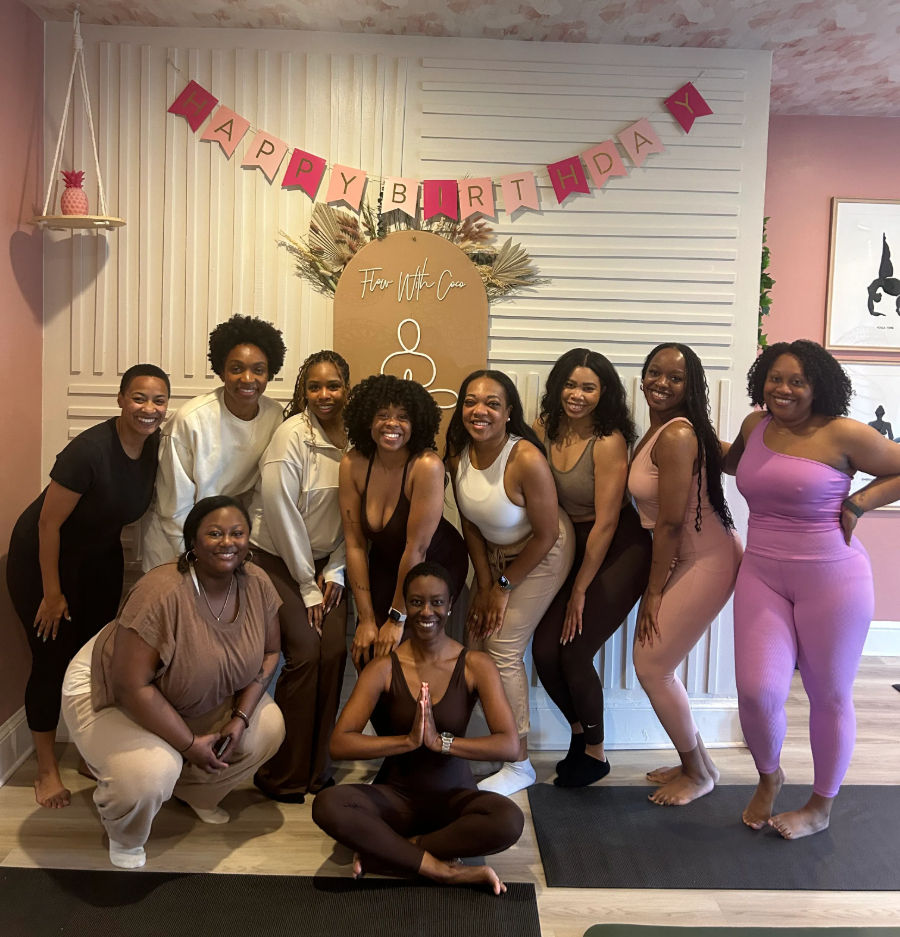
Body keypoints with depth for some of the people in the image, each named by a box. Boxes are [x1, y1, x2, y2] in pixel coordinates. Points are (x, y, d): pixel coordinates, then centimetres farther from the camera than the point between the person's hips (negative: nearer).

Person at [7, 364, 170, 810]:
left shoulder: (156, 447, -12)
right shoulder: (89, 450, -31)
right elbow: (48, 522, -23)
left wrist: (118, 557, 7)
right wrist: (52, 593, -16)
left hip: (100, 557, 6)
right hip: (43, 557, -6)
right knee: (53, 659, 0)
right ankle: (47, 768, 16)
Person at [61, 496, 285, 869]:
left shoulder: (257, 584, -15)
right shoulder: (163, 594, -34)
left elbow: (268, 653, -2)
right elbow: (131, 684, -32)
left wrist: (240, 718, -14)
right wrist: (190, 744, -25)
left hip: (196, 703, 7)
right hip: (111, 696, -6)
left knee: (268, 727, -9)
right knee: (150, 774, -31)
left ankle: (195, 792, 18)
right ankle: (125, 838, 6)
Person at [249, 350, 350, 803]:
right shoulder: (293, 434, -17)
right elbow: (281, 512, -18)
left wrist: (334, 572, -3)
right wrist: (306, 587, -13)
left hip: (323, 561, 5)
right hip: (276, 558, -5)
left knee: (334, 651, -7)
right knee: (305, 652, -14)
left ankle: (317, 769, 9)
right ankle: (284, 777, 3)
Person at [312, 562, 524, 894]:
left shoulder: (475, 666, -7)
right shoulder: (385, 668, -7)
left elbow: (509, 745, -17)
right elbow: (339, 744, -16)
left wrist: (441, 742, -26)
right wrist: (409, 740, -26)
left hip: (454, 796, 0)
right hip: (396, 795, 0)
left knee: (510, 820, -32)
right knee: (327, 804, -29)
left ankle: (385, 851, -16)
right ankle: (445, 870, -22)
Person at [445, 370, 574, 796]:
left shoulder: (526, 459, -32)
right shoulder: (458, 453, -13)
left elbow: (546, 535, -22)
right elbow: (471, 524, -2)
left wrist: (504, 587, -13)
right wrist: (484, 585, -5)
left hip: (541, 555, -6)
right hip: (495, 552, 6)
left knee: (503, 649, -9)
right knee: (477, 636, 1)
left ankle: (519, 765, 6)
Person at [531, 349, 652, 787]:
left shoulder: (609, 442, -22)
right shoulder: (544, 430, -5)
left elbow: (605, 524, -19)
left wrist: (579, 590, -13)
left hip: (618, 553, -6)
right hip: (569, 549, 6)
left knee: (574, 651, -7)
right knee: (544, 650, 0)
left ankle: (594, 754, 19)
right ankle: (580, 731, 30)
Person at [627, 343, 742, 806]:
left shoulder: (677, 435, -21)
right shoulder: (657, 430, 8)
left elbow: (671, 523, -19)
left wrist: (654, 592, -11)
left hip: (705, 562, -9)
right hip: (685, 556, 9)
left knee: (651, 665, -1)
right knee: (650, 661, 12)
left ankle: (698, 773, 19)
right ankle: (695, 762, 30)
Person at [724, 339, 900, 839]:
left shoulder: (842, 434, -10)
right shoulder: (755, 426, 6)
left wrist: (858, 503, -9)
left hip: (832, 581, -3)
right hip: (762, 576, 4)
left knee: (829, 695, 10)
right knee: (757, 689, -7)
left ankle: (820, 807, 32)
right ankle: (768, 777, 26)